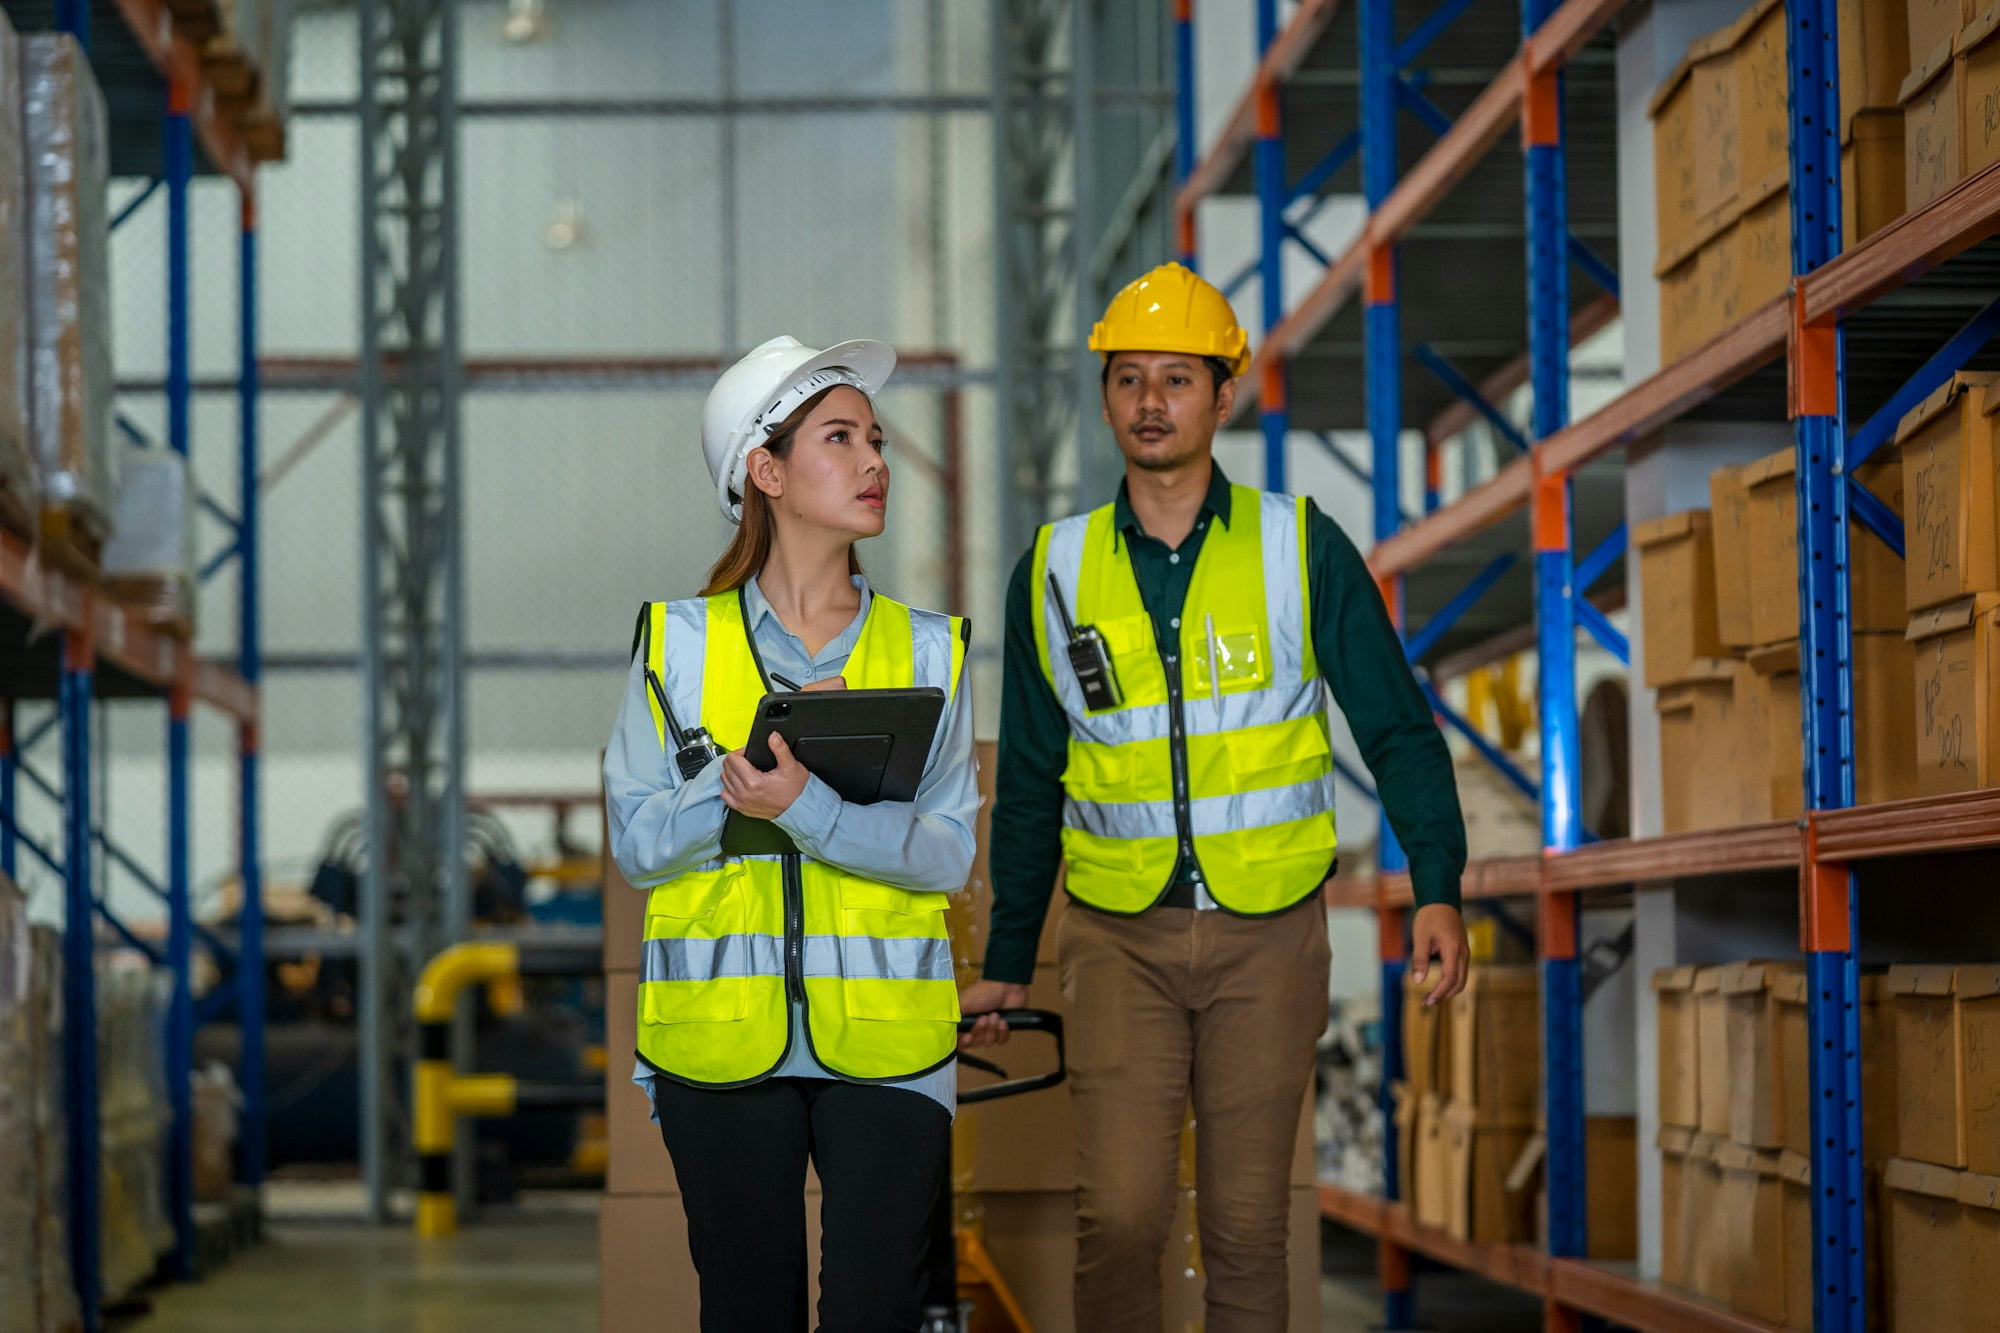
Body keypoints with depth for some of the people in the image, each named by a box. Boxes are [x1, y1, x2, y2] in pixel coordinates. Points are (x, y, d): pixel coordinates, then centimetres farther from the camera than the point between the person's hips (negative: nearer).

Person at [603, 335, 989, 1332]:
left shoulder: (927, 649, 8)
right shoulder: (678, 643, 4)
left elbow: (949, 851, -3)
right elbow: (635, 842, 0)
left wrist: (808, 809, -20)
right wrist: (754, 767, -14)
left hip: (885, 1040, 0)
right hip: (721, 1037, 0)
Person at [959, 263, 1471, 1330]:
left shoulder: (1301, 547, 1)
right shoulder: (1056, 570, 6)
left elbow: (1398, 730, 3)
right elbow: (1029, 783, 15)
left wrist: (1437, 888, -10)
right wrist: (1007, 963, 16)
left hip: (1267, 928, -1)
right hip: (1118, 931, 1)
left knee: (1247, 1220, 3)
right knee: (1118, 1211, -10)